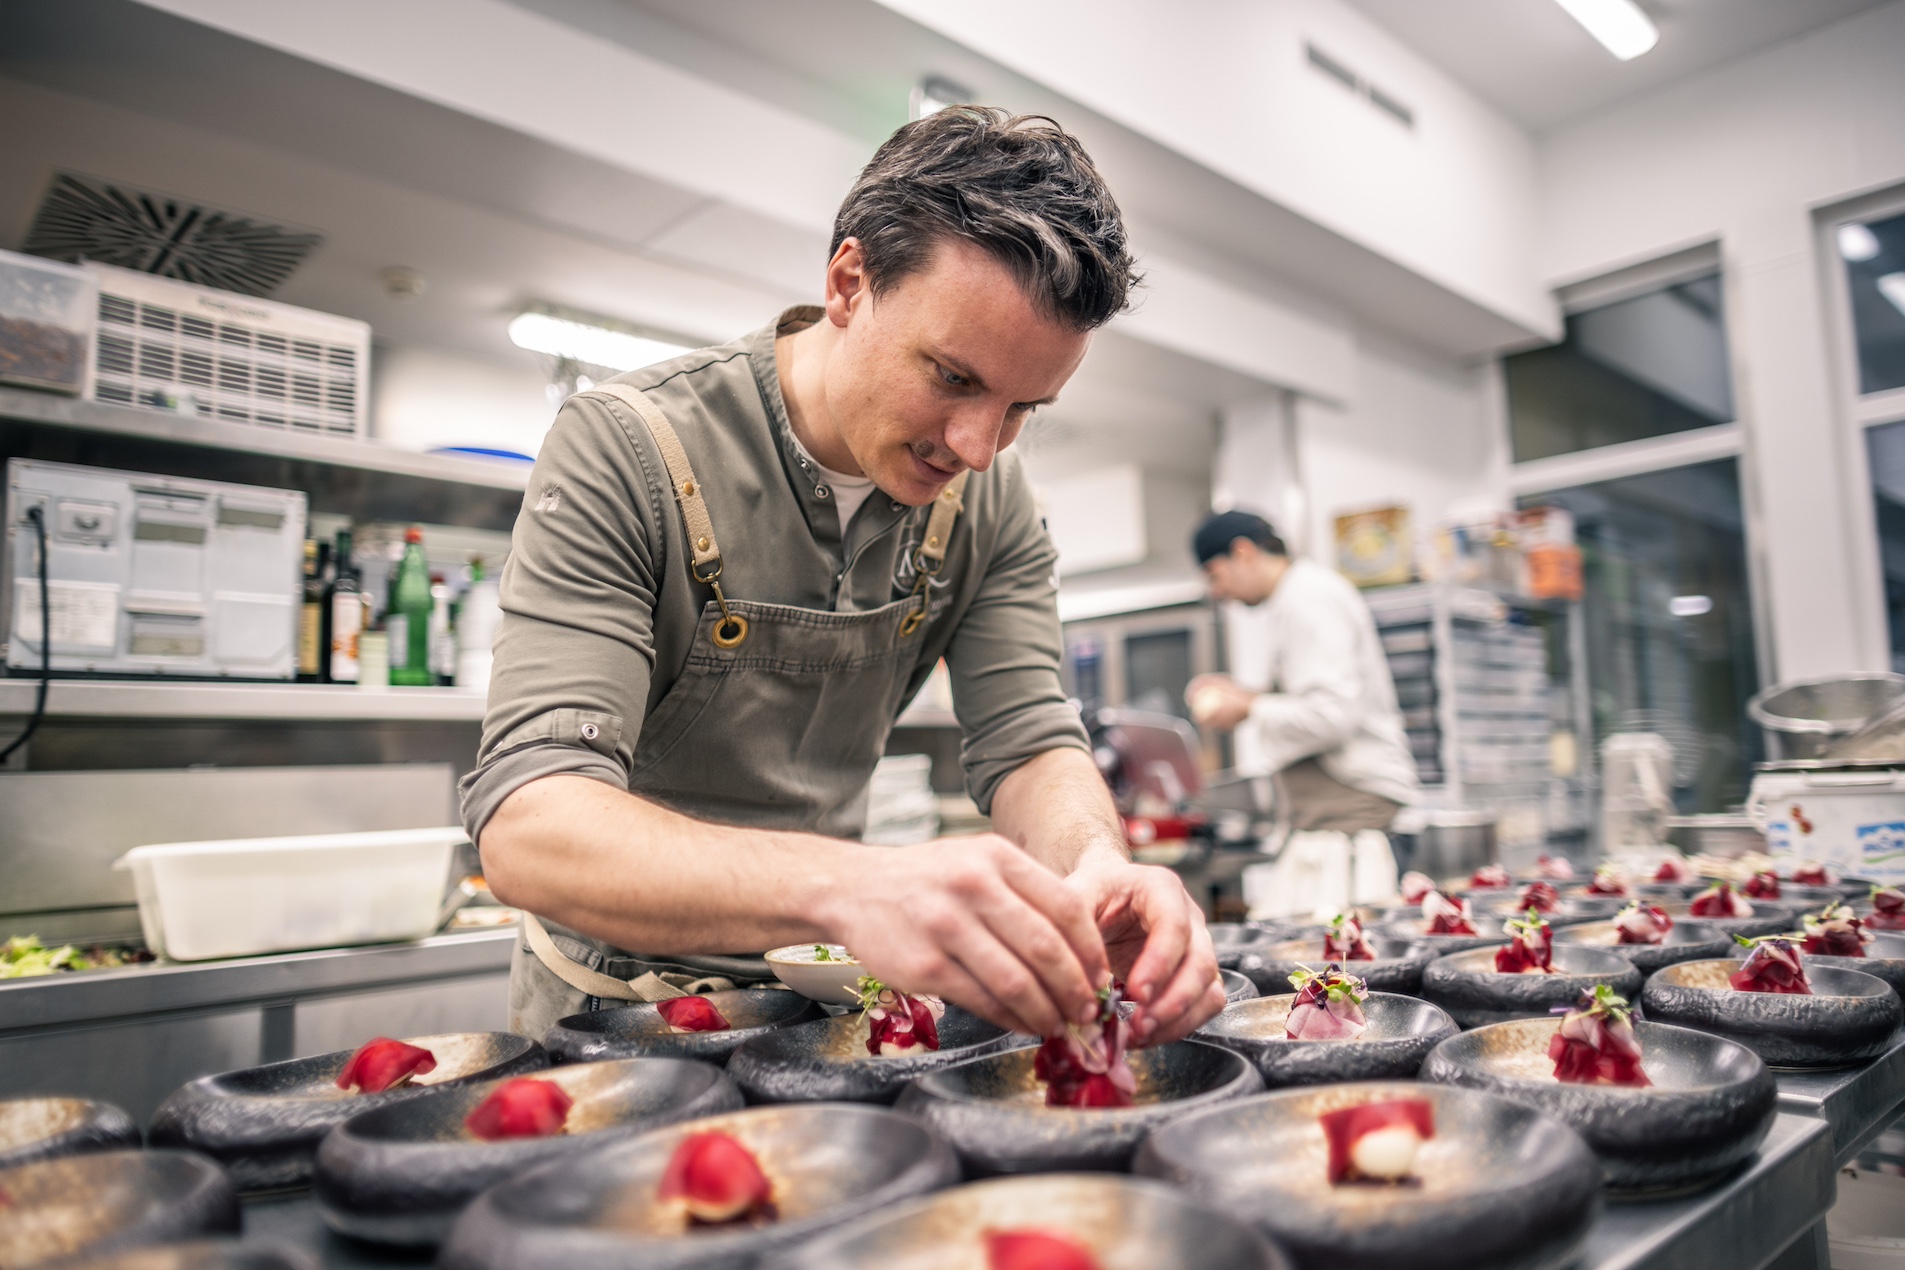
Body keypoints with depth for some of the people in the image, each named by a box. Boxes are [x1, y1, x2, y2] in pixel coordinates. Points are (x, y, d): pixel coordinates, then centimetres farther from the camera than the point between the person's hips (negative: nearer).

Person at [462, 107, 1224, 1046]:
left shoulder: (989, 498, -7)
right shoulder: (624, 450, -22)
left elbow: (1029, 743, -9)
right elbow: (524, 825, -31)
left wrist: (1090, 861, -33)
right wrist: (845, 886, -49)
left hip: (828, 988, 4)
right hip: (621, 1000, -3)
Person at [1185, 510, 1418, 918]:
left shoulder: (1307, 601, -12)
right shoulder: (1304, 592, 20)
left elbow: (1333, 715, -21)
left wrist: (1249, 711, -9)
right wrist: (1247, 696, 16)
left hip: (1345, 803, -10)